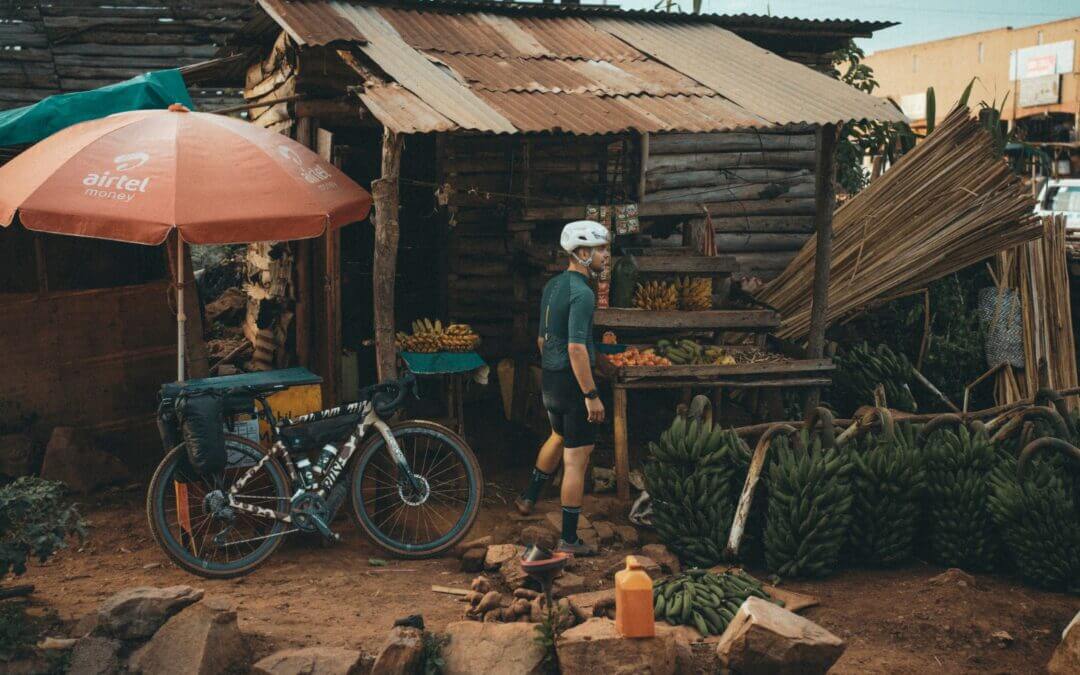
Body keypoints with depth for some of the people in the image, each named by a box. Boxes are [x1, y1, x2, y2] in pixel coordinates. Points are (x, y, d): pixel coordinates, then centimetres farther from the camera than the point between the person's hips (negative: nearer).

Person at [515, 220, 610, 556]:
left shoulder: (552, 286, 9)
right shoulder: (582, 293, -20)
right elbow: (577, 348, -26)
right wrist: (592, 395, -24)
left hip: (550, 379, 9)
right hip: (574, 382, -9)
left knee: (559, 437, 34)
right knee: (576, 460, -2)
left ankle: (529, 498, 46)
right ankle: (568, 540, 3)